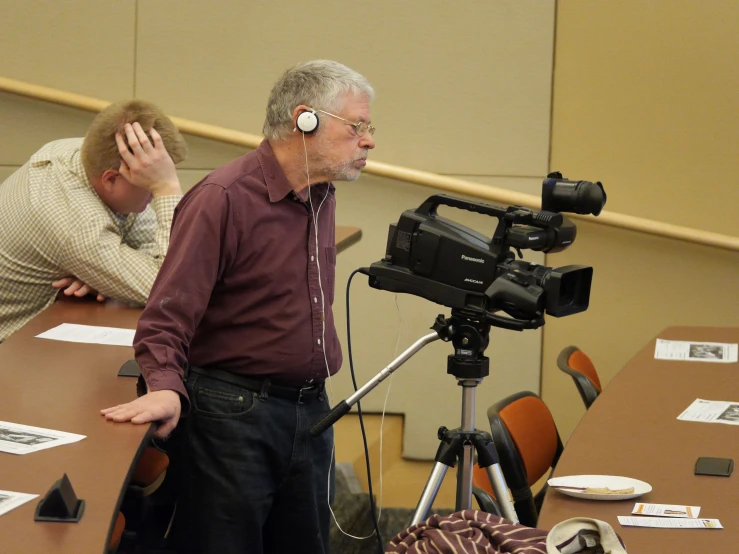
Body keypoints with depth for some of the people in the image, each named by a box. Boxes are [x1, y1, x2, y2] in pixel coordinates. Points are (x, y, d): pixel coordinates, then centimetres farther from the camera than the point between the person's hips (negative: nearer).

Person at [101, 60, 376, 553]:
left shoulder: (322, 197, 11)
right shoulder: (223, 199, -16)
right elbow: (168, 313, -21)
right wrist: (166, 387, -35)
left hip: (311, 411, 8)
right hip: (233, 414, -8)